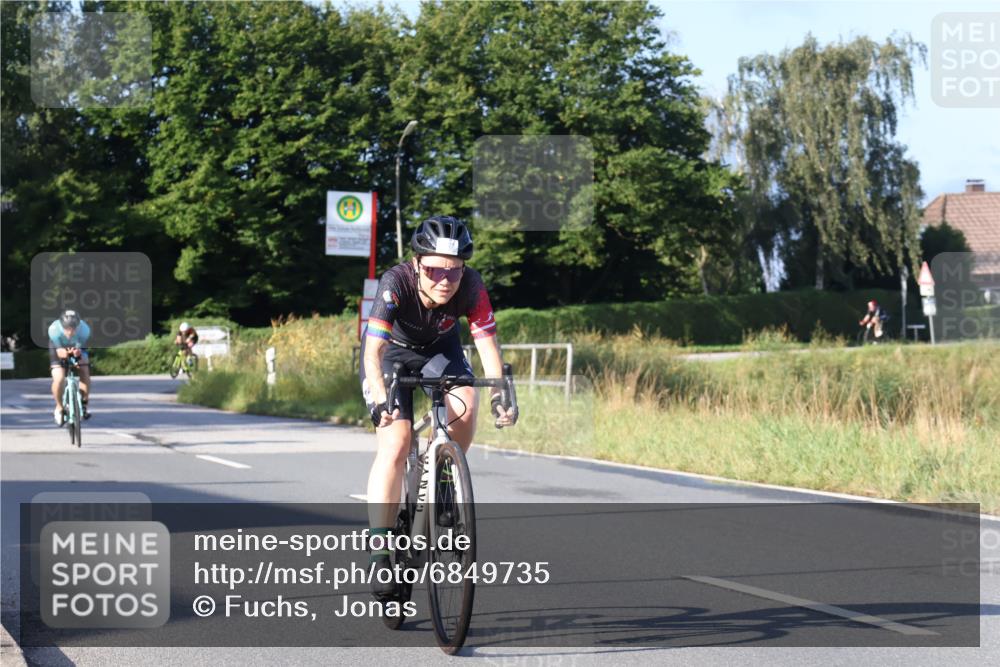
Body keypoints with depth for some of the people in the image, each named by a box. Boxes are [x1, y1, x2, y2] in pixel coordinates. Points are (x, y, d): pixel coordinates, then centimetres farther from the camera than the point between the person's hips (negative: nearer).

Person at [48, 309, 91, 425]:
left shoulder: (84, 330, -36)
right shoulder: (54, 329, -38)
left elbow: (79, 350, -27)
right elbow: (59, 352, -29)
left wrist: (77, 352, -51)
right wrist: (64, 353, -52)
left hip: (77, 347, 1)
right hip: (59, 347, -1)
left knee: (85, 373, -17)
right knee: (58, 379, -19)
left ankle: (84, 403, 6)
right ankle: (59, 407, 6)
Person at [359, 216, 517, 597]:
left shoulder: (471, 288, -28)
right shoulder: (396, 284, -35)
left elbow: (487, 345, -27)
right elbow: (372, 351, -40)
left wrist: (499, 395, -41)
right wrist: (380, 399, -54)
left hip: (439, 349, 3)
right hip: (391, 352, -2)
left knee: (465, 409, -27)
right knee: (395, 442, -20)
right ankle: (380, 553, -17)